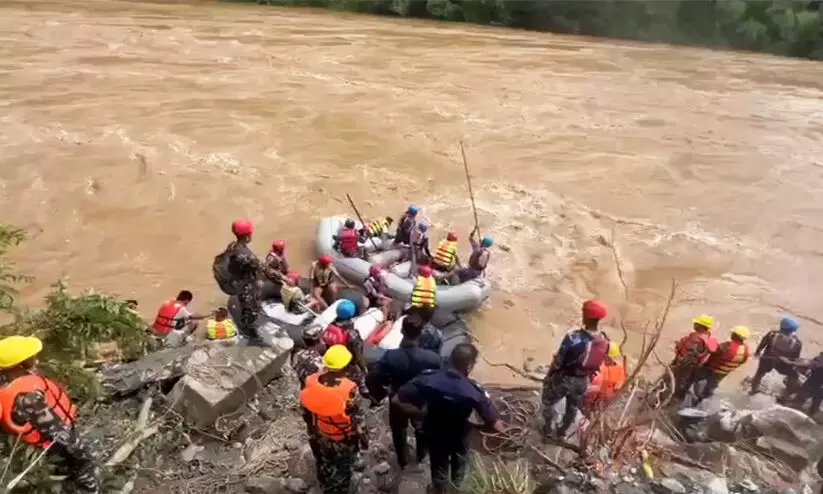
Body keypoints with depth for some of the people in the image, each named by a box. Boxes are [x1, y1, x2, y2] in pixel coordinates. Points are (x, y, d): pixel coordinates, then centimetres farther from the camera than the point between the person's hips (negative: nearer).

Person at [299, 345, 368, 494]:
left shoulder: (311, 383, -24)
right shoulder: (348, 390, -37)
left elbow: (306, 412, -6)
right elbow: (357, 420, -23)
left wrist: (312, 429, 13)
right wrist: (364, 438, -4)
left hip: (321, 436, 4)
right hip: (345, 440, -4)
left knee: (324, 464, 33)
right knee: (344, 469, 26)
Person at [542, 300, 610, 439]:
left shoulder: (573, 338, -34)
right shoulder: (604, 341, -17)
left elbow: (558, 362, -22)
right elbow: (597, 364, 0)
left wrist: (548, 376, -3)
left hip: (563, 379, -4)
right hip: (582, 382, 5)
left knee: (548, 402, 24)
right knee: (573, 407, 29)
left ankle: (548, 429, 41)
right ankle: (563, 431, 50)